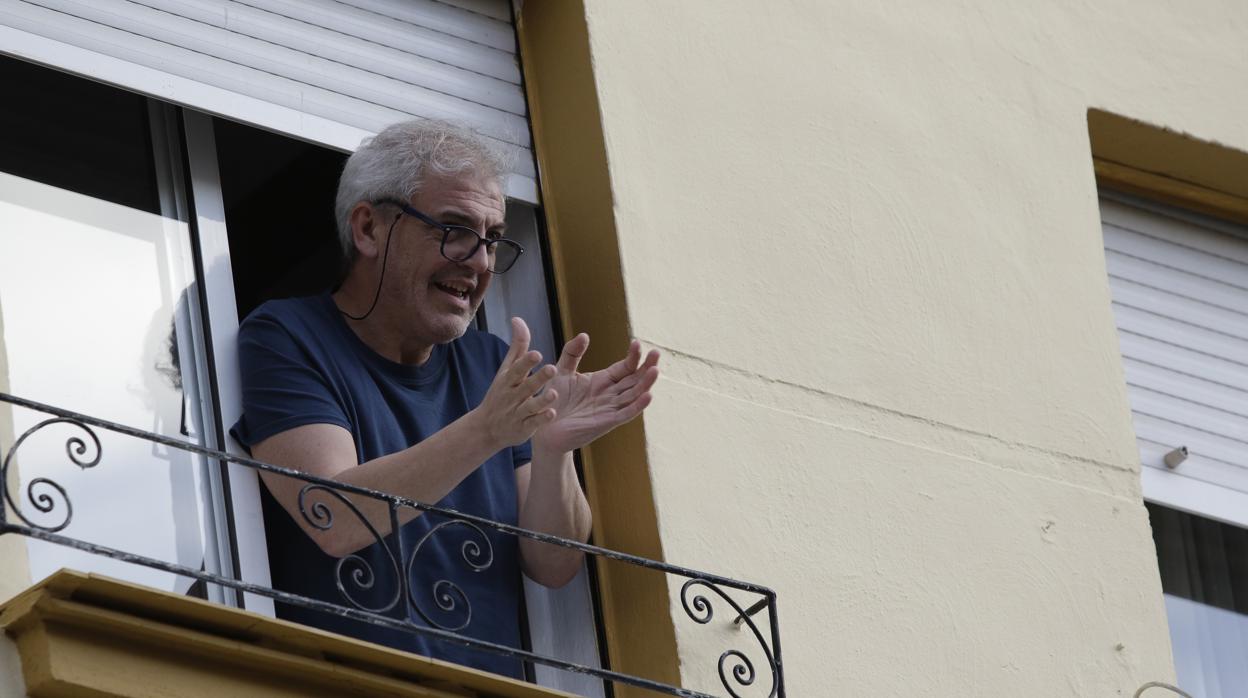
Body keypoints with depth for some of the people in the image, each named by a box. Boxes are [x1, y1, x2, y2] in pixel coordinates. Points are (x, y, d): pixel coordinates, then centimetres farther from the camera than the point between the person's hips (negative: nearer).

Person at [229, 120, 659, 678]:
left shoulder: (495, 366, 13)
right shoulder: (286, 339, -1)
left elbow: (553, 567, 7)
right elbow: (333, 520, -15)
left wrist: (551, 450, -11)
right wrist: (485, 431, -24)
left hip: (490, 685, 4)